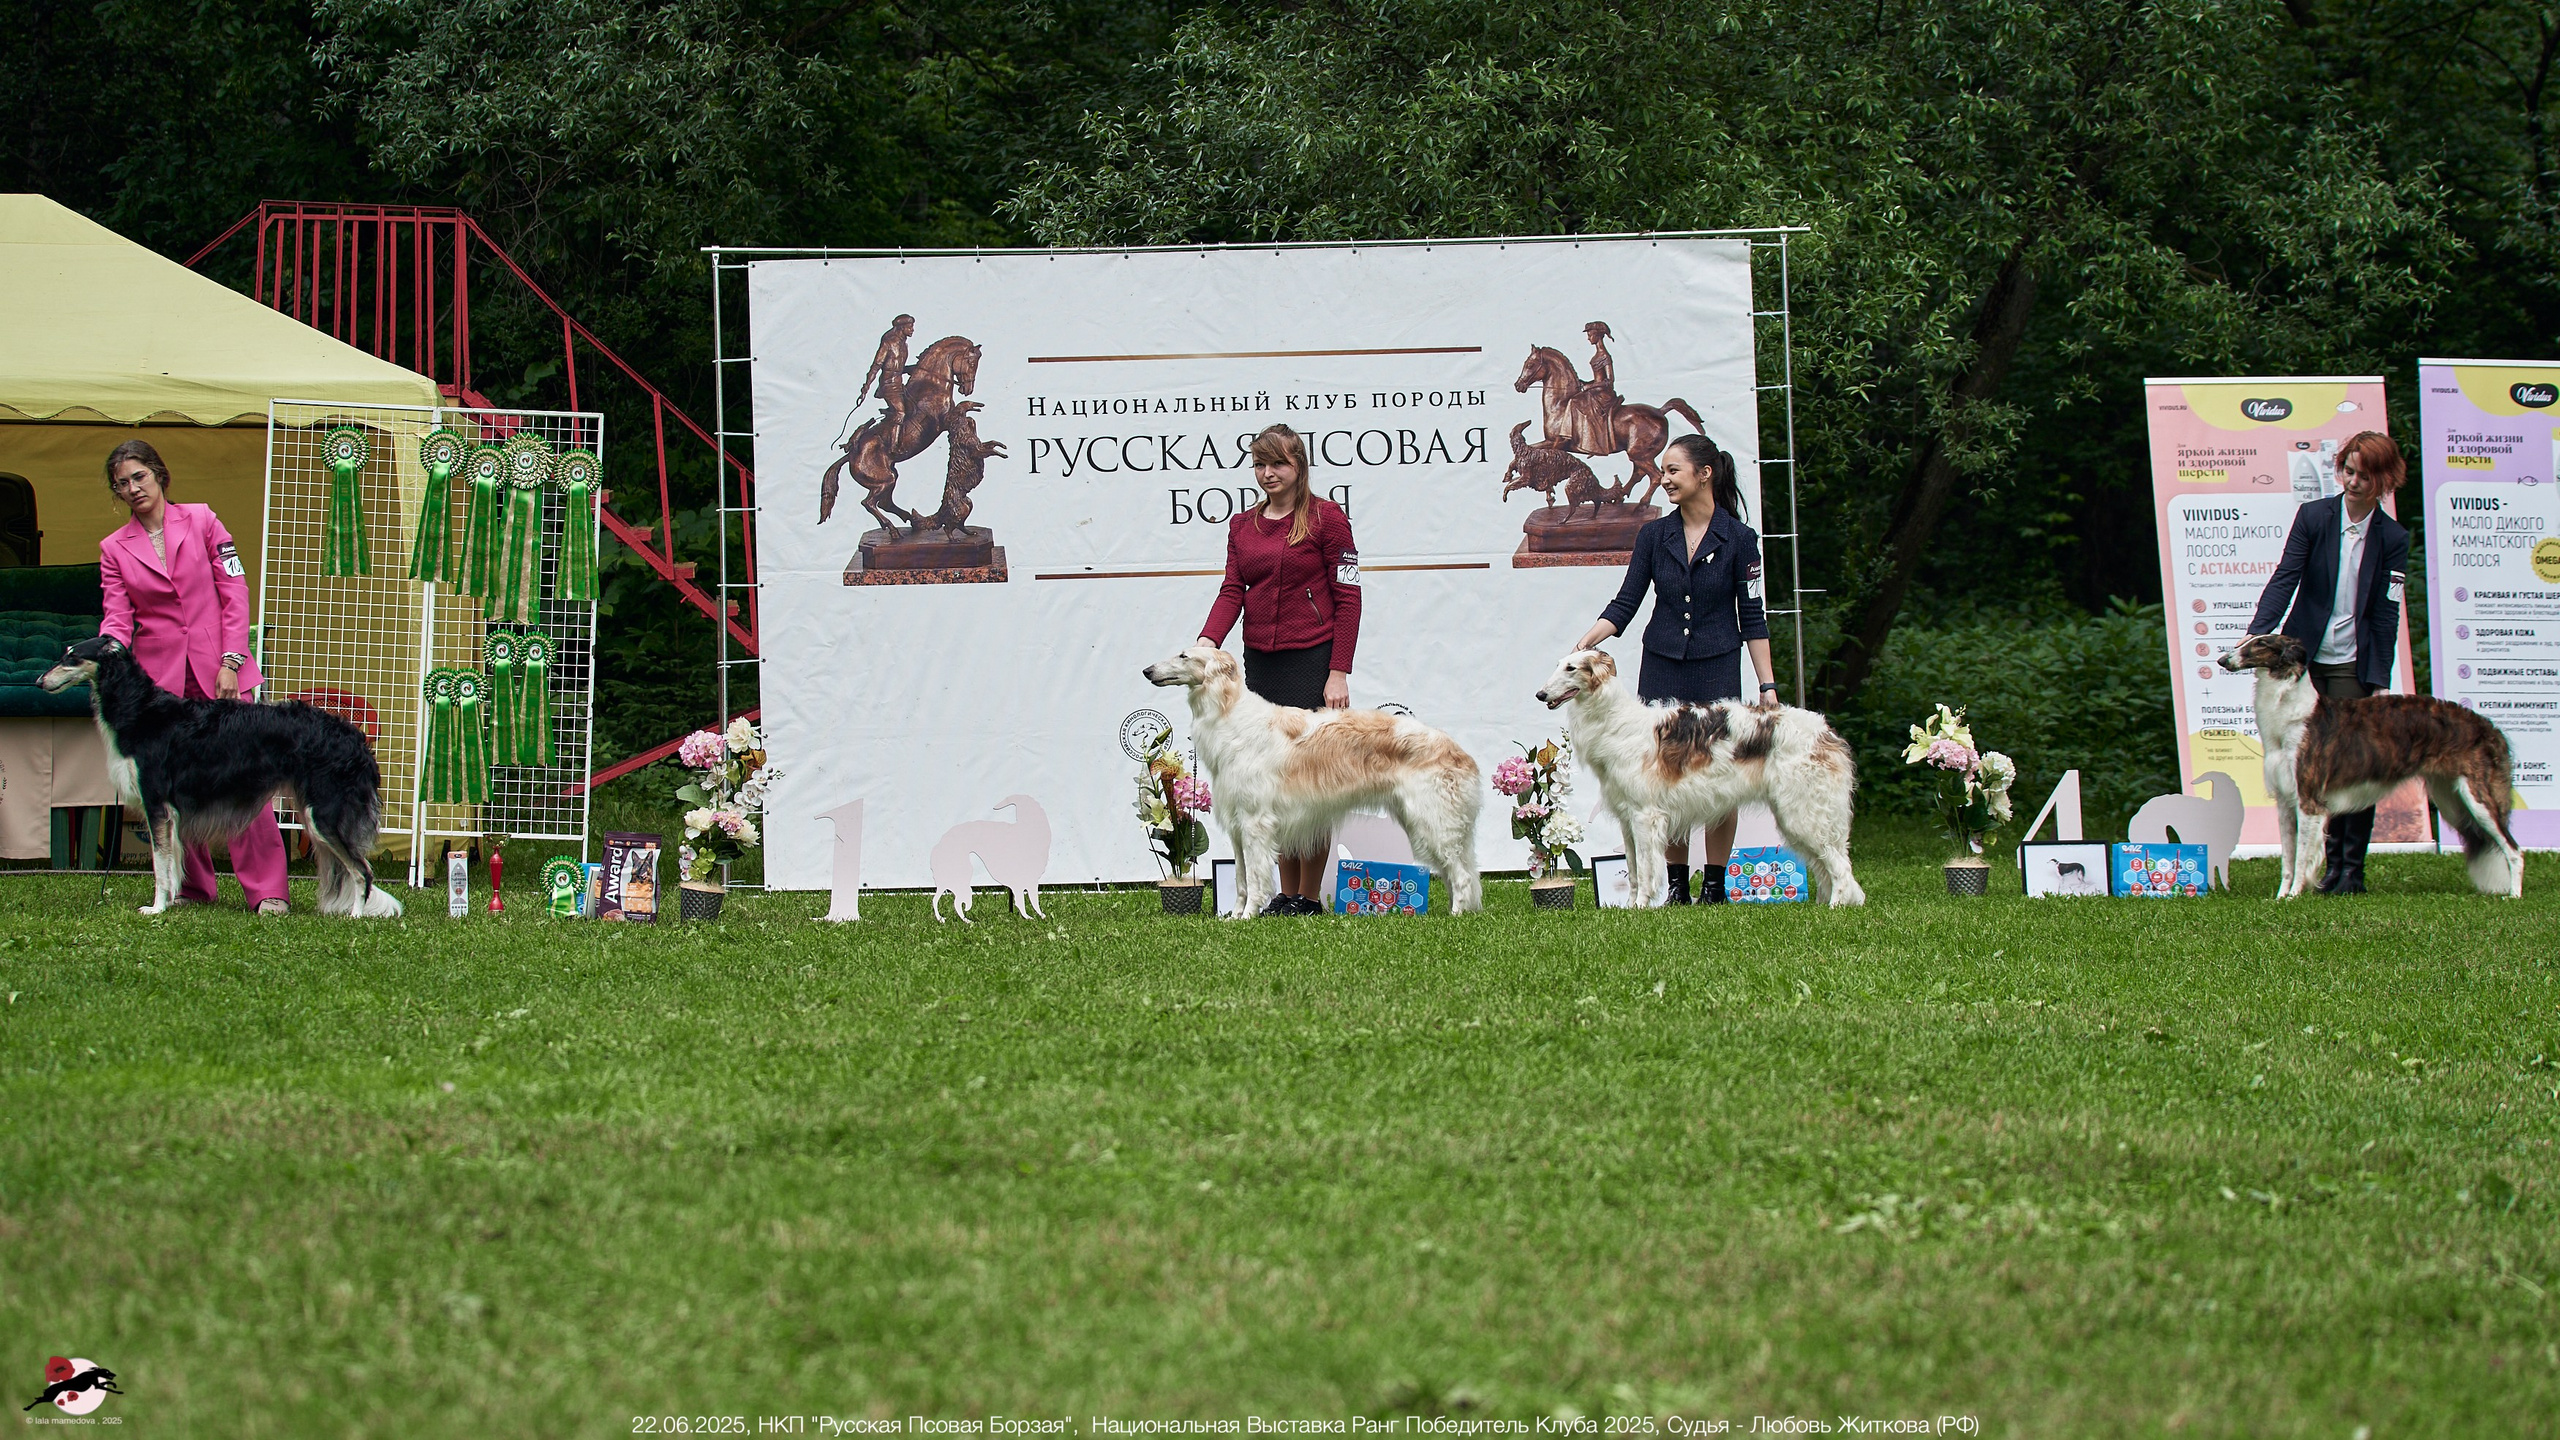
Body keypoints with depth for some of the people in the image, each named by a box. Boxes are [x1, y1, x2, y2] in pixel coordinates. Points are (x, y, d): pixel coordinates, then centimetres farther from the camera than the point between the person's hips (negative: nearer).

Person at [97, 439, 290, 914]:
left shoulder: (202, 522, 4)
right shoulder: (115, 549, 9)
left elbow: (234, 593, 2)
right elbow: (117, 617, 2)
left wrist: (231, 662, -6)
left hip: (218, 673, -2)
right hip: (159, 677, 2)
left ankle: (267, 888, -9)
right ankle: (193, 887, 11)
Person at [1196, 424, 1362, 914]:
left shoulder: (1327, 519, -2)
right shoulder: (1243, 526, 15)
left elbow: (1347, 599, -4)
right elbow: (1232, 591, 7)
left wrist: (1339, 673, -9)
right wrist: (1206, 643, -12)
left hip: (1310, 661, -6)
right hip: (1259, 663, 6)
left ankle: (1308, 897, -2)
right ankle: (1285, 893, 10)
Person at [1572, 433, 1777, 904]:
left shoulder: (1738, 538, -2)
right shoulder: (1654, 536, 5)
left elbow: (1753, 617, -1)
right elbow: (1625, 604, 4)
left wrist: (1768, 685, -4)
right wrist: (1586, 642, -11)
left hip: (1717, 670, -3)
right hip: (1662, 669, 3)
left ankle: (1714, 883, 6)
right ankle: (1676, 883, 8)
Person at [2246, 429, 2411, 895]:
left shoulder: (2392, 538, 1)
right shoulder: (2313, 516, 1)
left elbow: (2385, 616, 0)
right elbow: (2285, 577, -6)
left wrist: (2380, 681, -4)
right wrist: (2258, 633, -20)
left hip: (2353, 664, -1)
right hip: (2303, 656, 1)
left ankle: (2350, 870, 1)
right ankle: (2326, 862, 8)